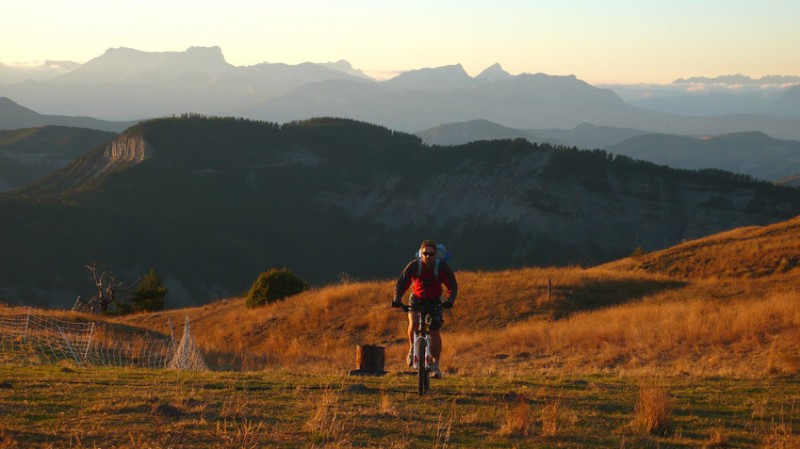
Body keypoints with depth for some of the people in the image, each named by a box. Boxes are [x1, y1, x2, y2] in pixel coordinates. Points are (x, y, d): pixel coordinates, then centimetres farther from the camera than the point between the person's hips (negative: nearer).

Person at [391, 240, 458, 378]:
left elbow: (453, 286, -17)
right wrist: (397, 300, -37)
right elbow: (400, 284, -19)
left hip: (435, 301, 1)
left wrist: (450, 301, -36)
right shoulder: (413, 266, -21)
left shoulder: (443, 267, -20)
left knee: (435, 331, -6)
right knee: (414, 323, -29)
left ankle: (436, 365, 8)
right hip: (417, 299, -1)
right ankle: (412, 348, -2)